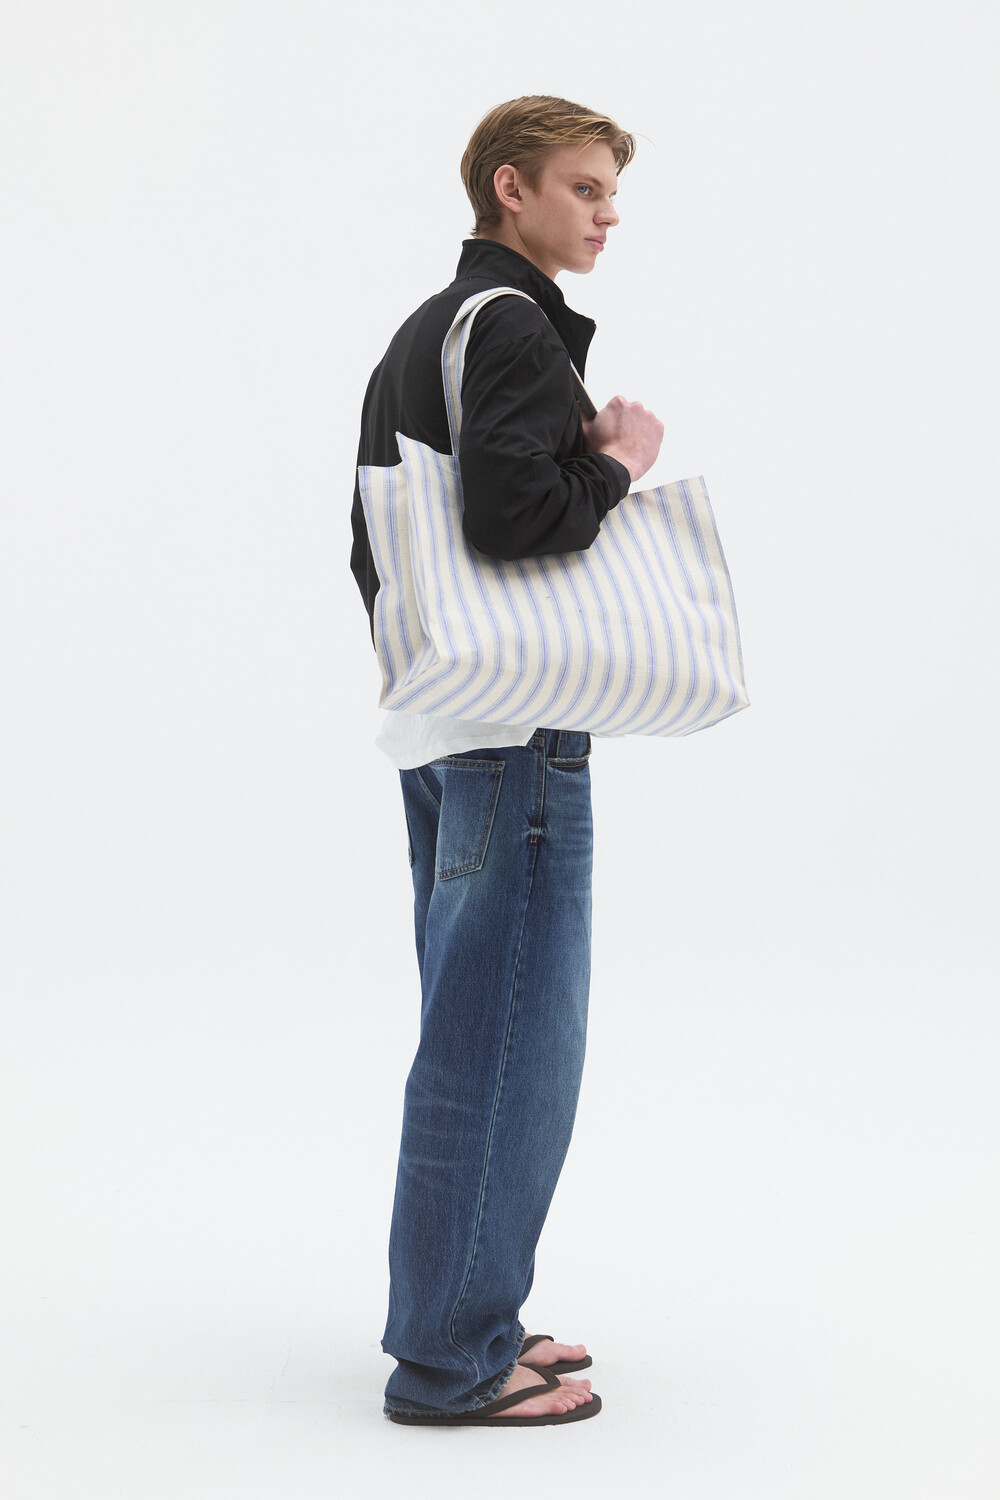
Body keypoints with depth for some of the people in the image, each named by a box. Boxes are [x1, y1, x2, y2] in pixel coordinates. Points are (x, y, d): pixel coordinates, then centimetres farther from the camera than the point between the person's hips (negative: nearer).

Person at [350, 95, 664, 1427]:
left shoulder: (417, 336, 19)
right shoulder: (515, 327, -12)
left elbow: (376, 535, 21)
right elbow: (515, 514, -25)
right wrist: (621, 459, -9)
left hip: (438, 729, 10)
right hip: (515, 729, -10)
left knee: (473, 1028, 15)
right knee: (512, 1034, -6)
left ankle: (449, 1316, 23)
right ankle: (454, 1360, 0)